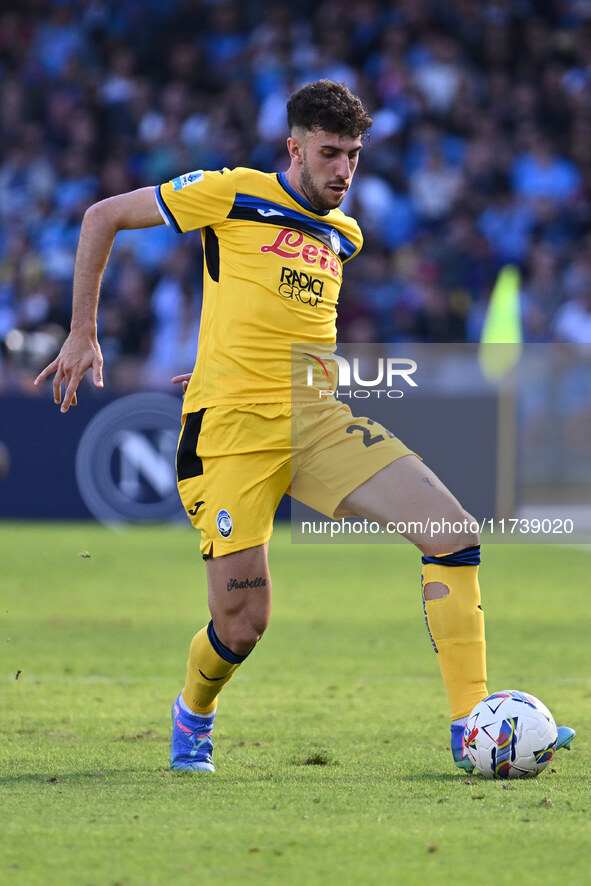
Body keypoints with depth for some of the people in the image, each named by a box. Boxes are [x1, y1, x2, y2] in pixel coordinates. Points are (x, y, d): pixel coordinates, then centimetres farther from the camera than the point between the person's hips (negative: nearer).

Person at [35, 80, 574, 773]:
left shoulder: (344, 236, 17)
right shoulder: (235, 195, -1)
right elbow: (103, 217, 6)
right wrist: (83, 333, 5)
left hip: (319, 421, 5)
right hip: (230, 429, -5)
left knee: (455, 536, -13)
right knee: (243, 625, -9)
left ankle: (470, 728, -11)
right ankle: (192, 715, 27)